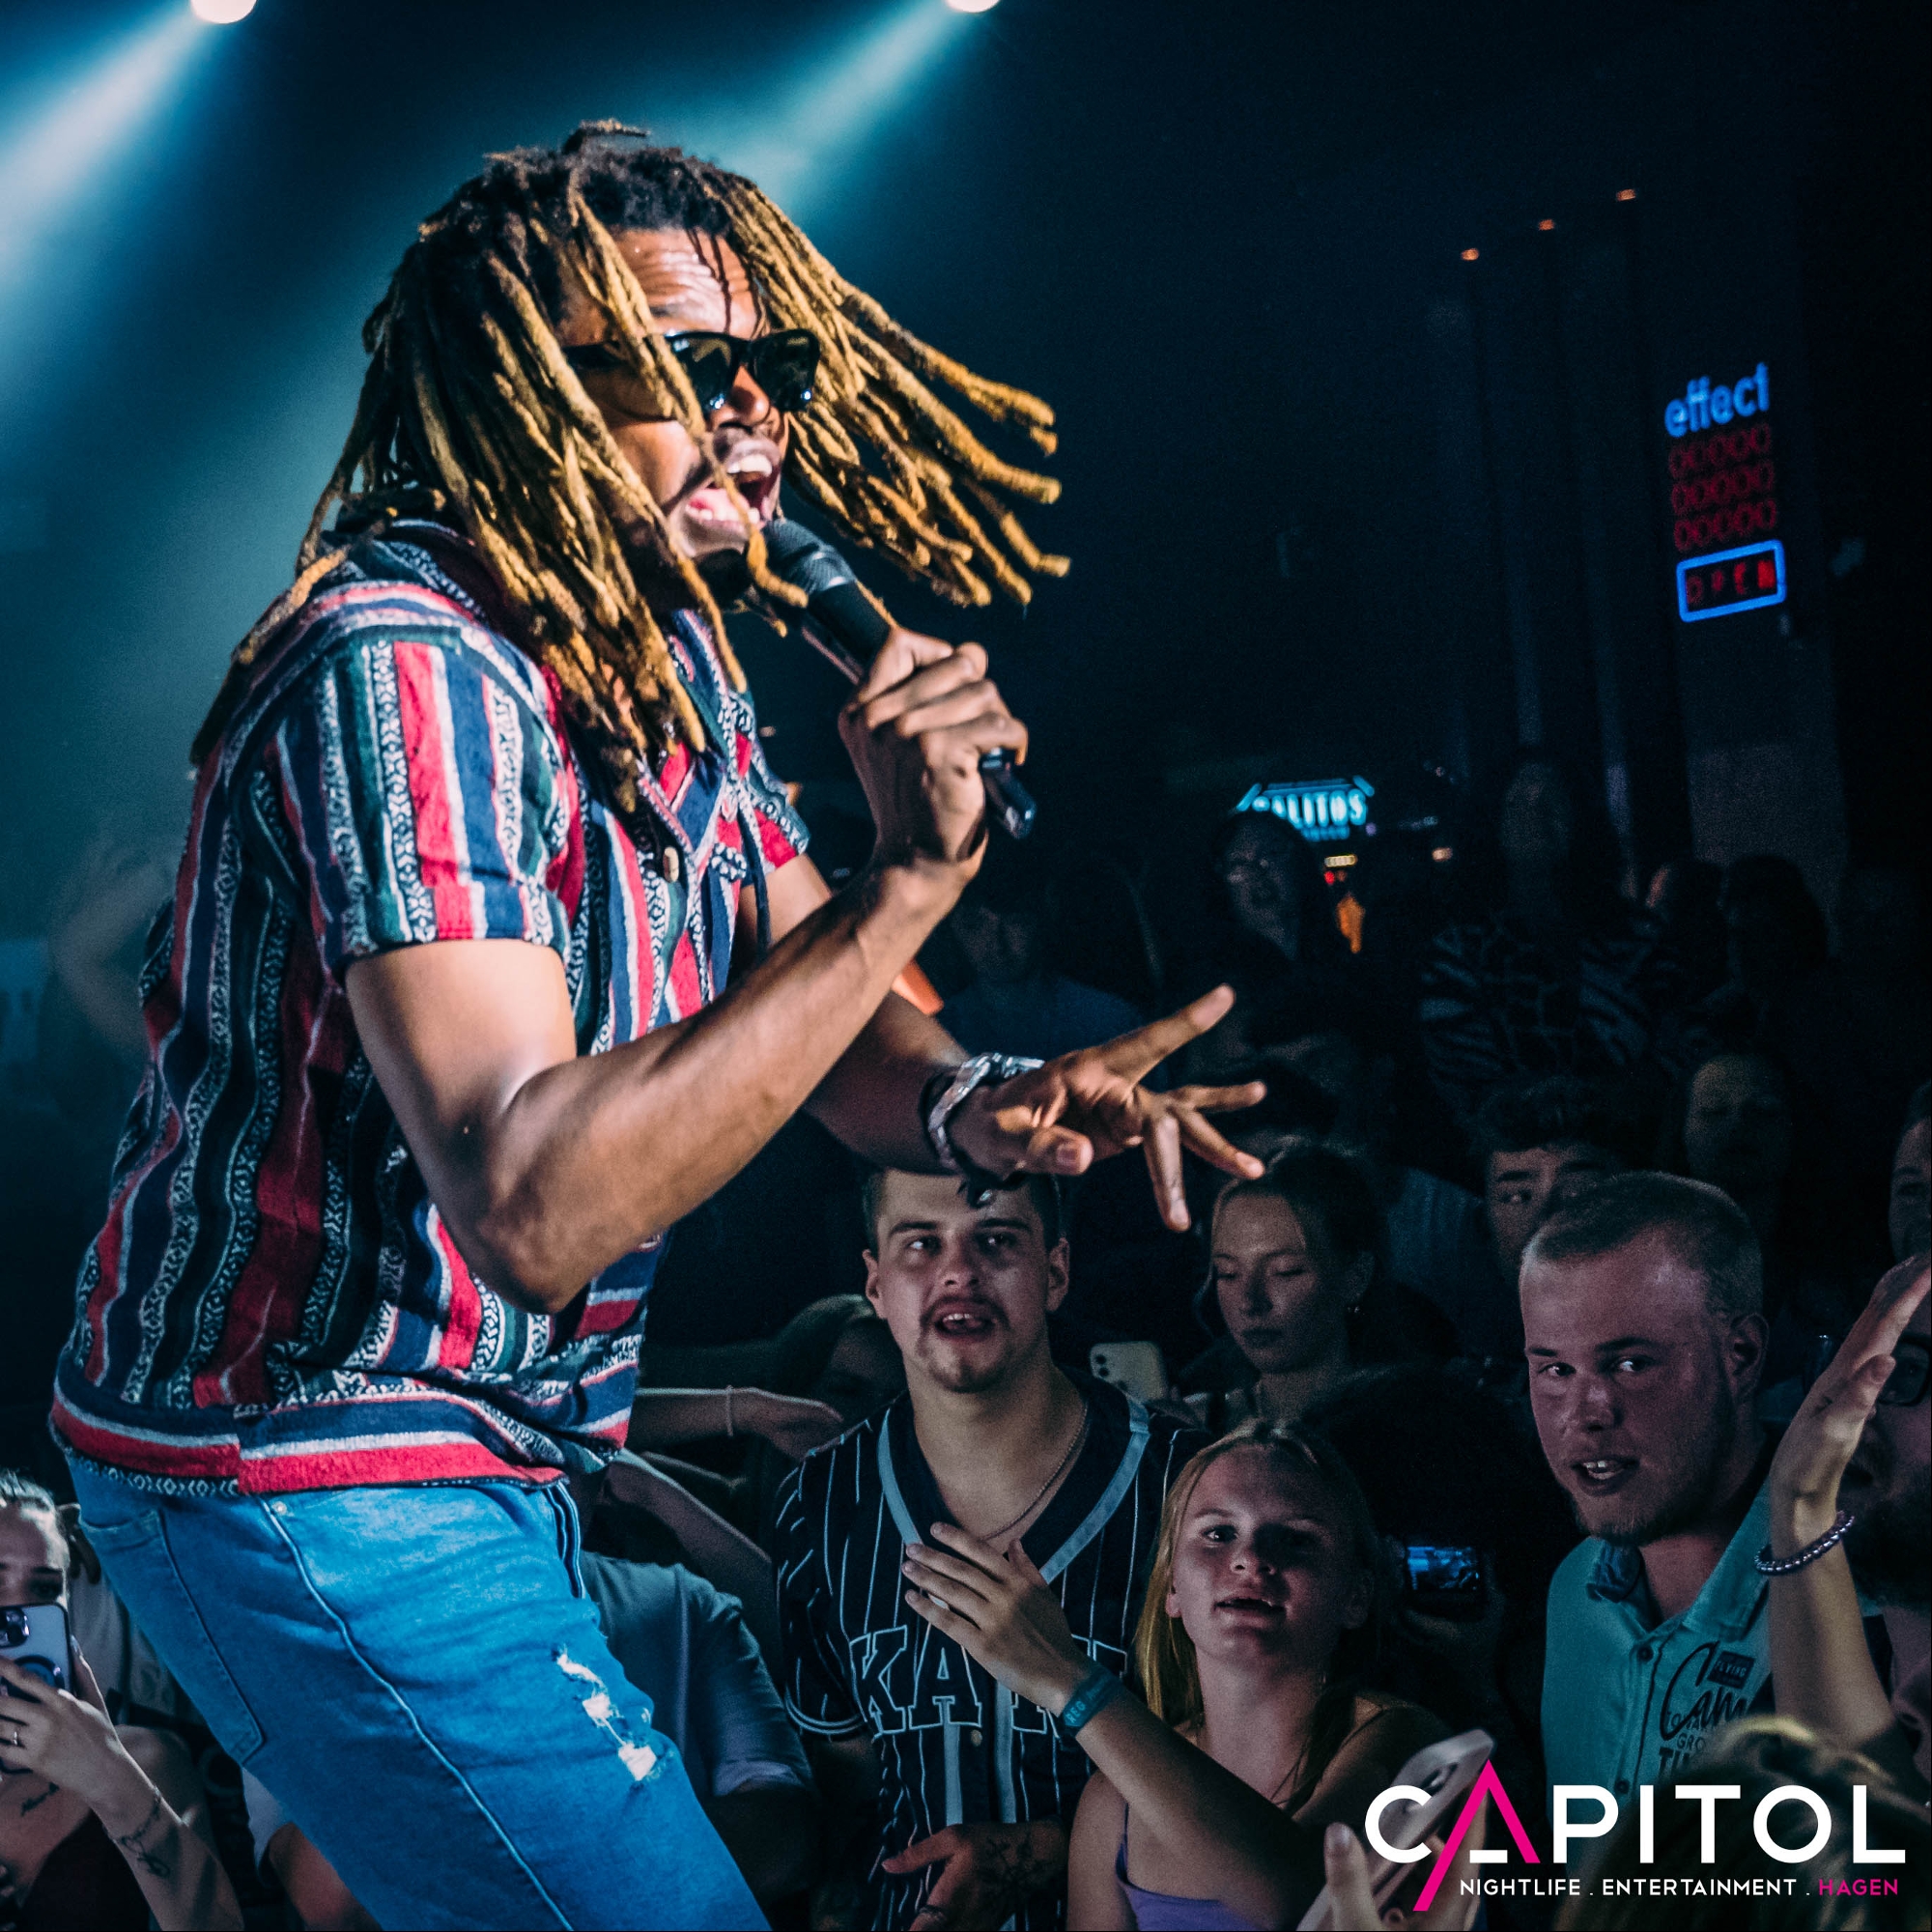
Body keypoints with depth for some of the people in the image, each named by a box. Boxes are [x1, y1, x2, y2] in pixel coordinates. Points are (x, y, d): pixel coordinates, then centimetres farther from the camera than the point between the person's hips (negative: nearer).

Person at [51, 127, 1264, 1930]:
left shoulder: (669, 660, 6)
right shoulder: (409, 667, -25)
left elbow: (813, 1013, 7)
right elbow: (530, 1207, -34)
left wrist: (971, 1106, -17)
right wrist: (905, 884, -34)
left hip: (489, 1466, 10)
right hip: (316, 1484, -10)